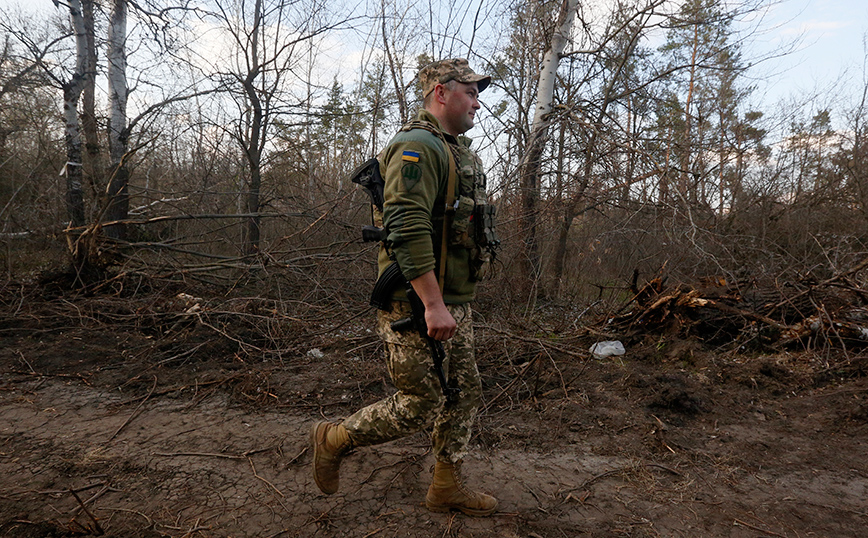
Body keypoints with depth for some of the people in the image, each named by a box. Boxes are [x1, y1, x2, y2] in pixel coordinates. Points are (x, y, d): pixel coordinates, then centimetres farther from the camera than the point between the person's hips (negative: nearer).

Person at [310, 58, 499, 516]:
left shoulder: (457, 152, 19)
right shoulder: (417, 147, -15)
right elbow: (408, 228, -26)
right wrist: (433, 304, -29)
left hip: (455, 304, 10)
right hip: (418, 305, -10)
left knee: (464, 394, 14)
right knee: (418, 406, -1)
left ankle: (446, 488, 29)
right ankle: (333, 440, 21)